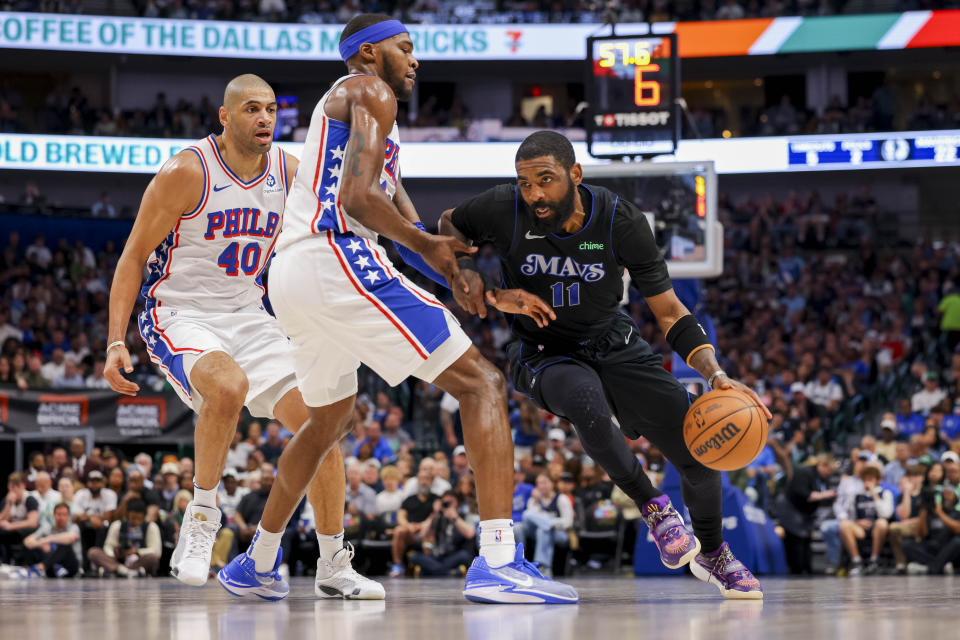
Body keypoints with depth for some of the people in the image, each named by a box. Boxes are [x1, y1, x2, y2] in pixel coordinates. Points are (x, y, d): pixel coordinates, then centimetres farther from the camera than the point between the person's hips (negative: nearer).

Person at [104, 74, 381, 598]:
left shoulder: (289, 172, 0)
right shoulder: (187, 172, -16)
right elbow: (132, 258, -12)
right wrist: (115, 343, -20)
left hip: (247, 315, 6)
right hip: (179, 315, -6)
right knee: (228, 386, -37)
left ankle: (333, 563, 7)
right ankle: (202, 515, -16)